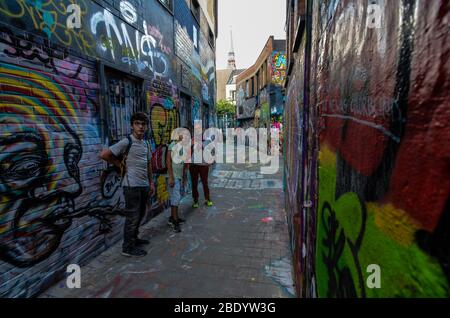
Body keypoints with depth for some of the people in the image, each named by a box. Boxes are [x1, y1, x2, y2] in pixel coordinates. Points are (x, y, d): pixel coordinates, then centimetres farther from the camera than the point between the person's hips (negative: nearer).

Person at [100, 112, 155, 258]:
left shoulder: (146, 144, 11)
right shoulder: (127, 142, -12)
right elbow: (104, 154, -15)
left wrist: (151, 183, 15)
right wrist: (121, 165, -5)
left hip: (144, 185, 7)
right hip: (132, 186, -7)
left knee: (140, 214, 18)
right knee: (132, 217, 1)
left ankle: (134, 239, 35)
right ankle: (128, 247, 16)